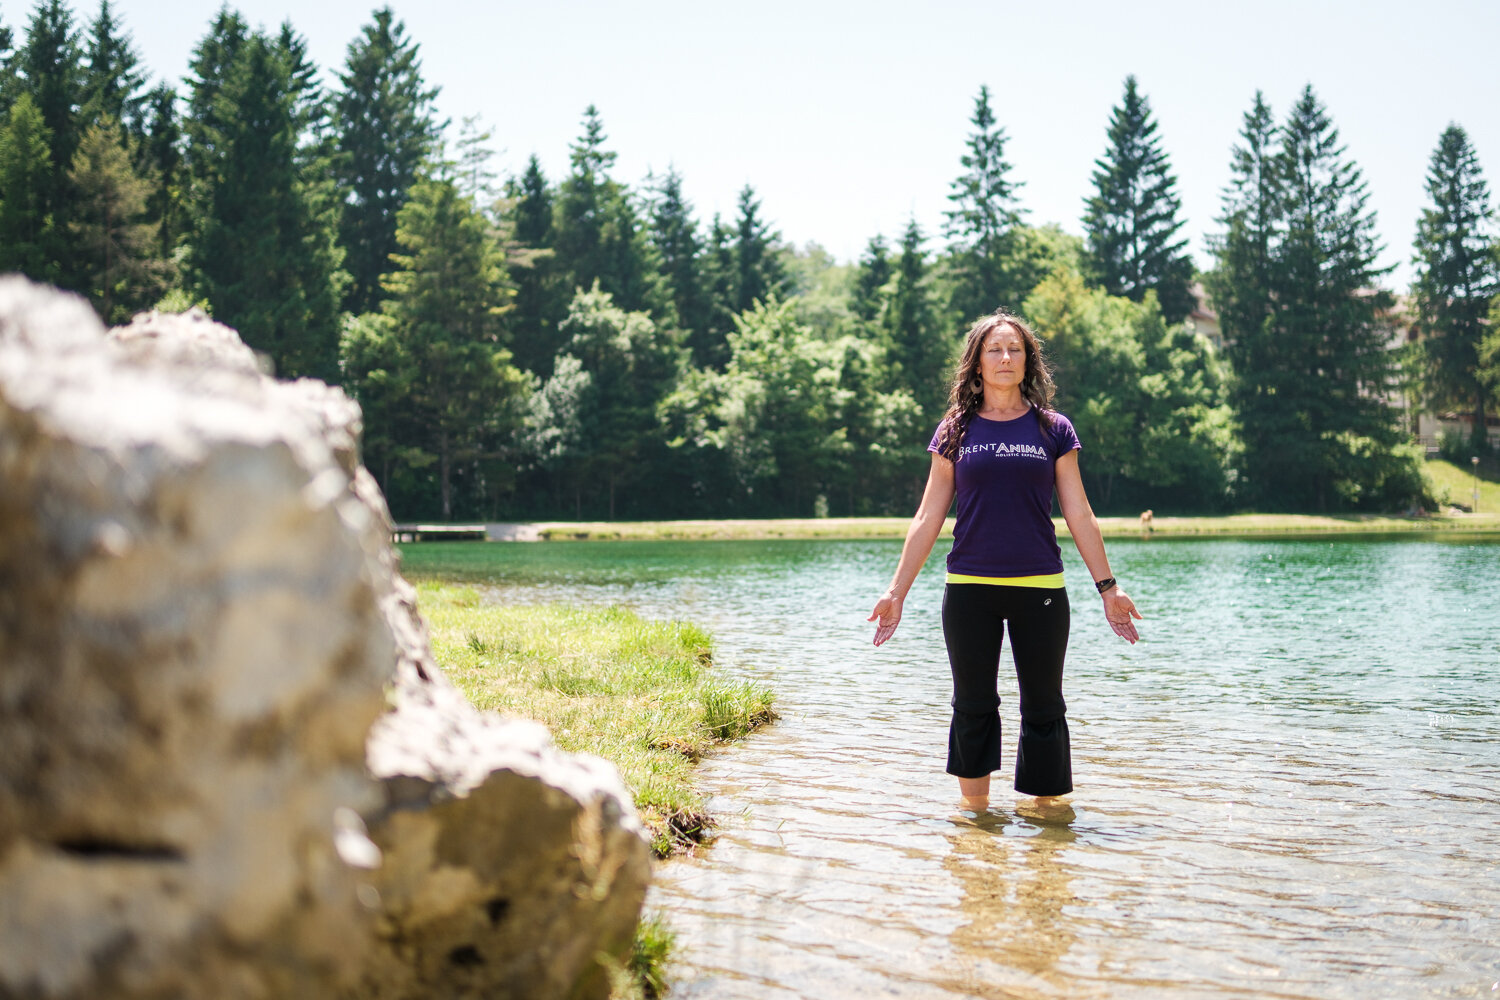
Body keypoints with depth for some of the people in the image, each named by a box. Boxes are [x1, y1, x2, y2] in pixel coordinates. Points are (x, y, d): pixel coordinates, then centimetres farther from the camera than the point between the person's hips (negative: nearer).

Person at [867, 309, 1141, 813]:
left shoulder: (1053, 430, 6)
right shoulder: (955, 431, 7)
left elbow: (1079, 515, 7)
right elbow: (927, 519, 8)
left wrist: (1108, 586, 3)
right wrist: (897, 590, 4)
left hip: (1040, 588, 0)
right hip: (969, 588, 1)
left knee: (1043, 706, 5)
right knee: (973, 705, 6)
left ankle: (1046, 806, 16)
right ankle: (975, 810, 18)